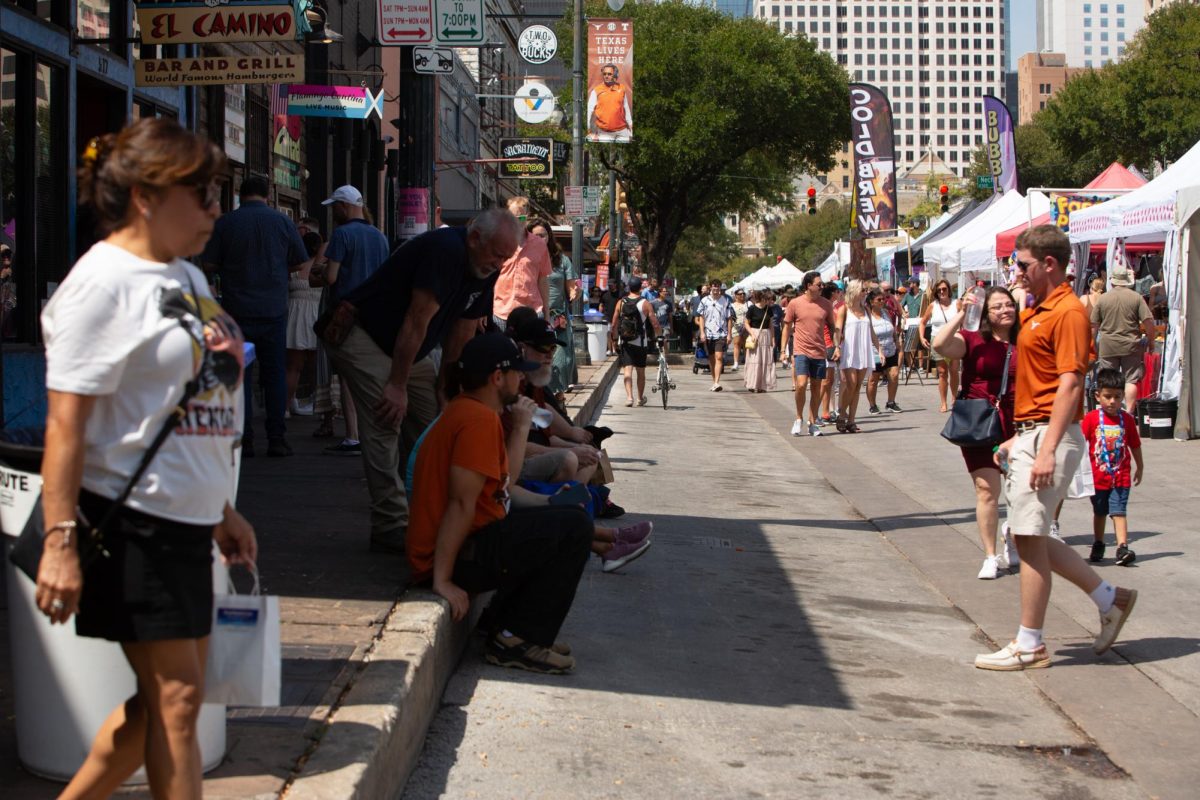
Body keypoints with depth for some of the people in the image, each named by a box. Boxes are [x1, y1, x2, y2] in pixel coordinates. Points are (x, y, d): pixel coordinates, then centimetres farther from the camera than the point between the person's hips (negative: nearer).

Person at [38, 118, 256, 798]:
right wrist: (61, 539, -22)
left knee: (168, 699, 13)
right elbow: (67, 421, -17)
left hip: (185, 521, 9)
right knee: (176, 701, -2)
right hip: (130, 520, -9)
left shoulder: (187, 276, 14)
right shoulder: (104, 283, -13)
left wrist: (222, 511, 21)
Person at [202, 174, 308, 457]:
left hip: (237, 309, -1)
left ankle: (243, 439, 1)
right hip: (274, 309, 1)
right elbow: (300, 262, 6)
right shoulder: (282, 221, 0)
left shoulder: (225, 223, -3)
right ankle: (277, 438, 6)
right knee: (275, 373, 7)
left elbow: (208, 264, -3)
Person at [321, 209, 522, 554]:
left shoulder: (485, 271, 0)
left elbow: (461, 334, 7)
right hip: (361, 334, -10)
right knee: (386, 423, -17)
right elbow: (418, 322, -27)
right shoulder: (445, 250, -28)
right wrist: (398, 385, -23)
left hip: (411, 348, 10)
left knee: (433, 427, 4)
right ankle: (391, 526, -14)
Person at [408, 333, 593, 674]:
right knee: (574, 527, -13)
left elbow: (504, 485, 17)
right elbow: (461, 503, -24)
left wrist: (520, 427, 21)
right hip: (463, 555, -11)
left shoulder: (461, 411, 17)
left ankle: (505, 626, 15)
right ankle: (515, 641, -9)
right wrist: (443, 580, -26)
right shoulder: (480, 419, -17)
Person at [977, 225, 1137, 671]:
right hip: (1030, 435, 10)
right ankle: (1109, 599, 24)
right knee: (1030, 537, 12)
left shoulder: (1068, 312, -14)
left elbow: (1070, 384, -21)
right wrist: (1017, 438, 22)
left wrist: (1048, 449, -26)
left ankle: (1030, 646, 4)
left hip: (1049, 436, -10)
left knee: (1030, 537, -5)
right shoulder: (1038, 312, 17)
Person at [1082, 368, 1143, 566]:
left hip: (1121, 476, 0)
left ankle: (1122, 547, -16)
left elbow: (1135, 445, 10)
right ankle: (1098, 545, 31)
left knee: (1119, 511, -9)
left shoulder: (1127, 419, -1)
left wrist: (1139, 468, 18)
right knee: (1099, 512, 15)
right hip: (1098, 476, 0)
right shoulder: (1091, 418, -8)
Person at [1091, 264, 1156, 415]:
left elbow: (1094, 325, 5)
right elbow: (1148, 321, -5)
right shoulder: (1136, 297, -2)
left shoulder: (1103, 298, 1)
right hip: (1131, 346, -1)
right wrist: (1151, 341, 7)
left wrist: (1094, 345, 17)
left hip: (1108, 346, 1)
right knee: (1131, 380, 3)